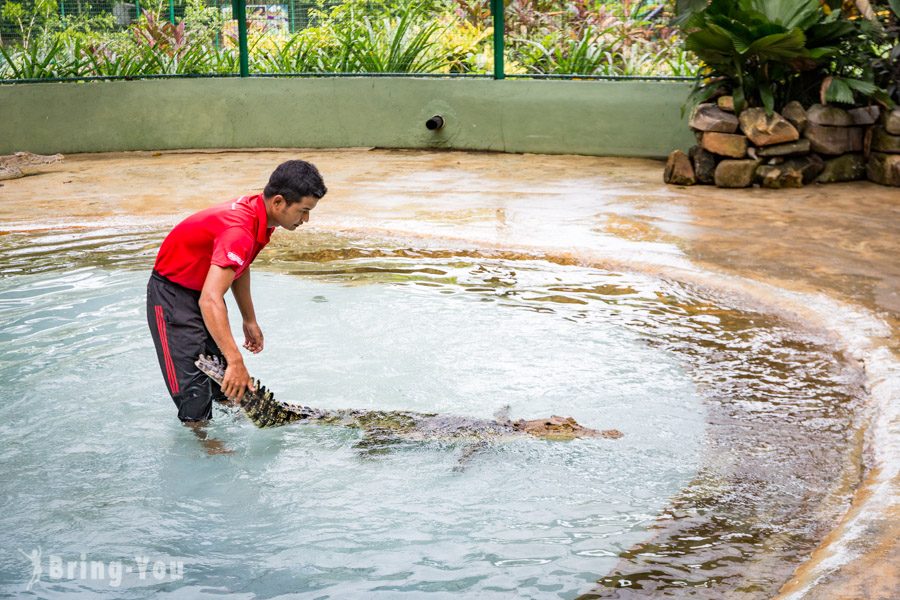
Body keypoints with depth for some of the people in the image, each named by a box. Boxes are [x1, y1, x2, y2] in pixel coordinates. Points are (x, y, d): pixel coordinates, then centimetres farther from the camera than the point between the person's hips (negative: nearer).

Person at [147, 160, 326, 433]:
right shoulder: (240, 230, -35)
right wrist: (236, 362, -48)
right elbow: (210, 300, -45)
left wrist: (249, 321, 16)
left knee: (226, 383, 7)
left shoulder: (258, 213, -5)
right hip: (172, 293, -9)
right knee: (195, 389, -13)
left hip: (202, 288, 10)